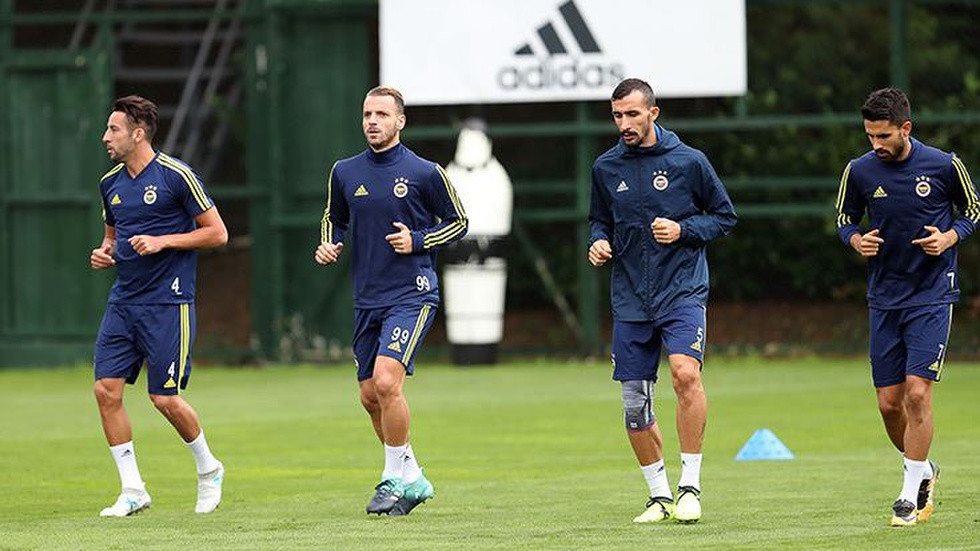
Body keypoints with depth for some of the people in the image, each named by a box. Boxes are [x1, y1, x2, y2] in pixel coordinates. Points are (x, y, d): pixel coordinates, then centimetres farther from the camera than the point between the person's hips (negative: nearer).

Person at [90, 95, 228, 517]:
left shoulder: (176, 176, -9)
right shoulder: (111, 183, 11)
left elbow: (217, 233, -6)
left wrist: (162, 242, -15)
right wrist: (104, 254, 4)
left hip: (168, 303, -6)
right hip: (123, 301, 6)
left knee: (165, 399, -6)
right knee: (106, 389, -6)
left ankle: (208, 468, 21)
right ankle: (133, 490, 2)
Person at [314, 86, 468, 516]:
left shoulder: (425, 173, -5)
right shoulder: (345, 173, 7)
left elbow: (457, 222, 4)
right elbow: (334, 219, 23)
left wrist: (417, 241, -11)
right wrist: (329, 245, 2)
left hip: (411, 295, -6)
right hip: (367, 299, 6)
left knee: (386, 381, -20)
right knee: (370, 396, 8)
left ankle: (395, 480, -7)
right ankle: (412, 479, 24)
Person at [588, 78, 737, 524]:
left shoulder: (688, 161, -3)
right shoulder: (606, 168, 6)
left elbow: (725, 216, 5)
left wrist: (684, 230, -11)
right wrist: (599, 242, 0)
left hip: (682, 290, -4)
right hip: (630, 299, 4)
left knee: (685, 372, -26)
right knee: (634, 403, 3)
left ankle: (690, 484, -18)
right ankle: (660, 496, 18)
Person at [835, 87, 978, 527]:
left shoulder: (945, 166, -8)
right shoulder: (859, 171, -2)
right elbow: (844, 220, 13)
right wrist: (857, 240, -9)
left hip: (933, 296, -3)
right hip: (884, 300, 3)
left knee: (917, 392, -14)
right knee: (889, 403, 3)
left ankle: (910, 494, -4)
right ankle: (923, 470, 30)